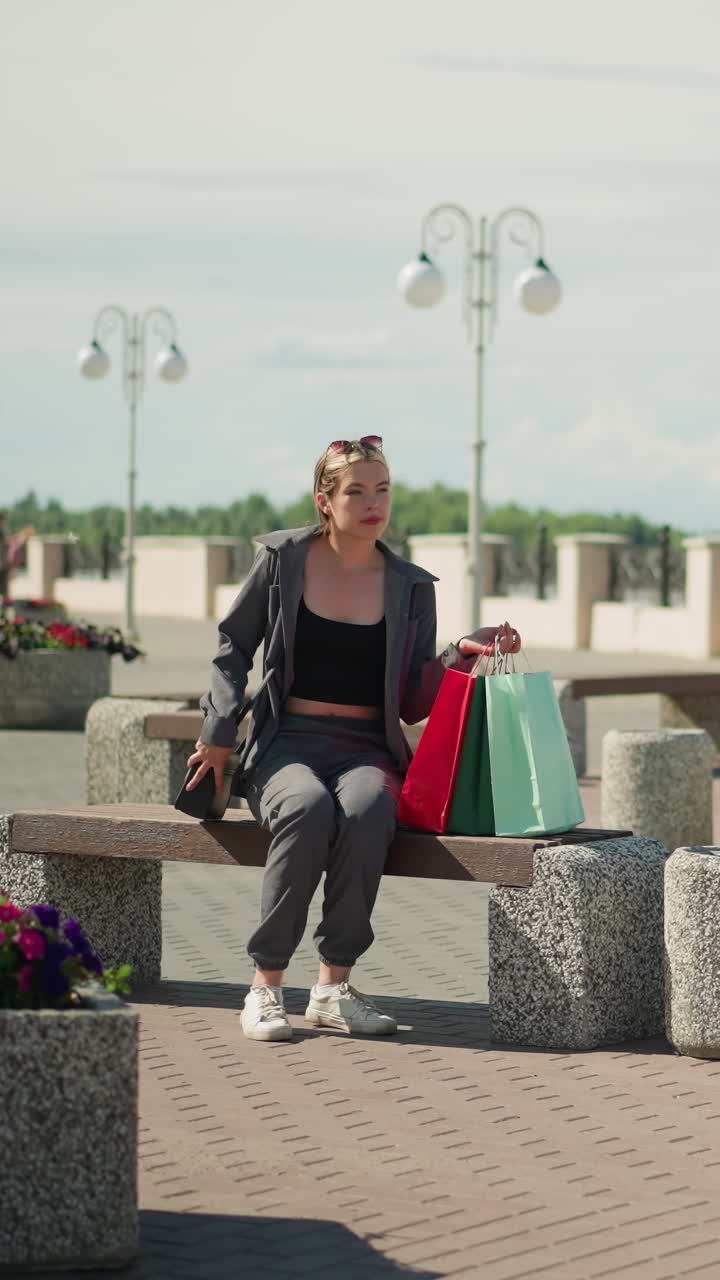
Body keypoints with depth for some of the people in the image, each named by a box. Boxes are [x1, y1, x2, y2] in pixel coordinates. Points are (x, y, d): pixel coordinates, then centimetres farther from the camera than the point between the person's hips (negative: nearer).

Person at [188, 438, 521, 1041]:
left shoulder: (411, 587, 8)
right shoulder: (284, 559, 5)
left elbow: (412, 703, 8)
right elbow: (234, 647, 14)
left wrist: (463, 653, -6)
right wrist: (220, 732, 4)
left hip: (367, 748, 1)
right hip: (288, 740, -1)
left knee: (367, 811, -36)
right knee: (308, 809, -37)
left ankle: (334, 986, -27)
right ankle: (266, 984, -29)